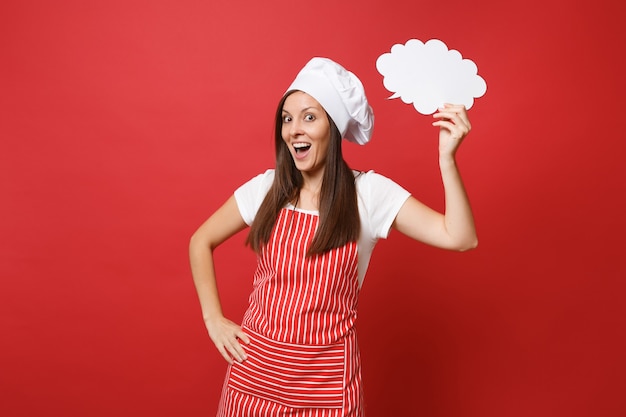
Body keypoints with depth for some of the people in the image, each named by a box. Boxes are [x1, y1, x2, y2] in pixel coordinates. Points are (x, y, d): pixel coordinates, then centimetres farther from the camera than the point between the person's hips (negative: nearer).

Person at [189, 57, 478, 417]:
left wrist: (447, 158, -25)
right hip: (256, 368, 3)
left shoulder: (369, 192, -9)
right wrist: (214, 320, 3)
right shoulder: (266, 188, -3)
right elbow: (201, 242, 9)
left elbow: (460, 238, -16)